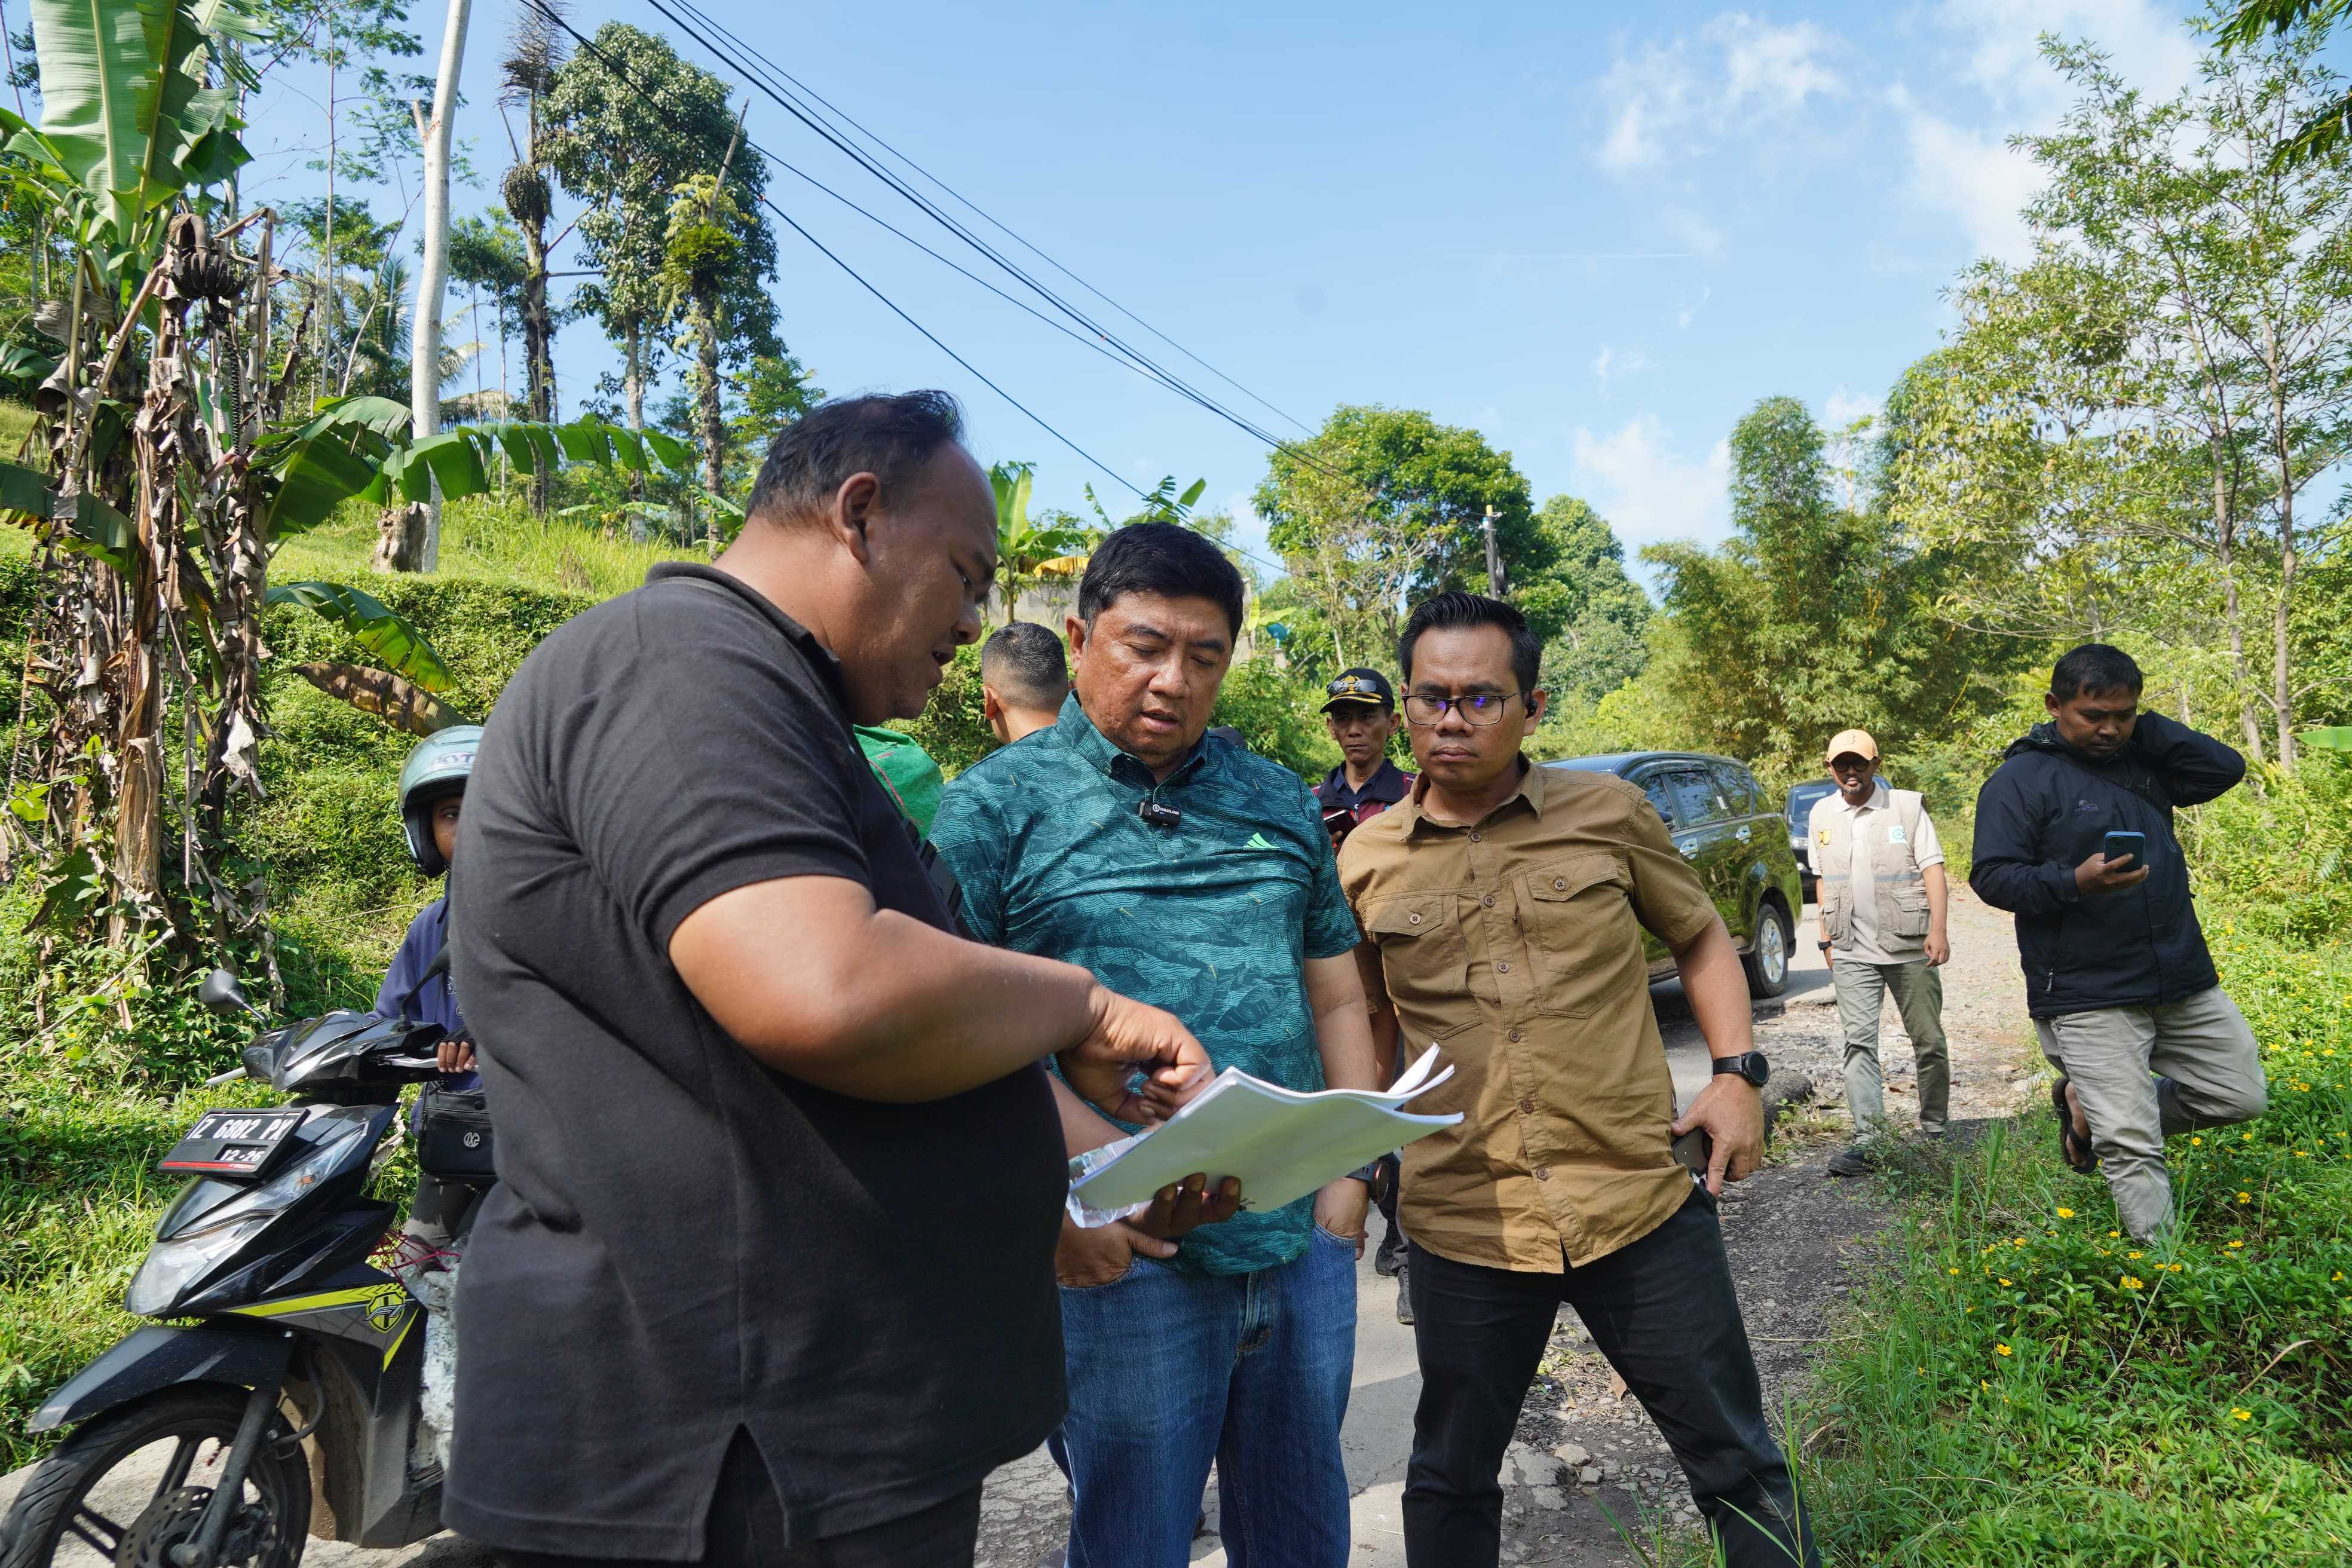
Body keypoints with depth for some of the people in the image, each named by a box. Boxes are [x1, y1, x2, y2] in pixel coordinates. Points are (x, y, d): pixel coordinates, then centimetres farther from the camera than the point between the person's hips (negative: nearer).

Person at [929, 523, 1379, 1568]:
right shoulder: (996, 804, -5)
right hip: (1126, 1258, -4)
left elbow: (1335, 1000, 15)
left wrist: (1348, 1177, 6)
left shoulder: (1280, 805, 10)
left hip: (1306, 1248, 5)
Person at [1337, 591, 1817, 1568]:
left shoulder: (1608, 811, 0)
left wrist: (1736, 1072, -1)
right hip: (1461, 1225, 1)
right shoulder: (1366, 859, 2)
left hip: (1641, 1204, 0)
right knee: (1450, 1481, 17)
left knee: (1736, 1463, 14)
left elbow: (1700, 939, 12)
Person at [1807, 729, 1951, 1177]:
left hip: (1910, 947, -2)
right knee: (1859, 1041, -6)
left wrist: (1938, 929, -14)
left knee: (1928, 1041, 6)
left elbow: (1932, 867, -4)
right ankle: (1867, 1139, -7)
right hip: (1853, 952, 2)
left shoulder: (1908, 806, 0)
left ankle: (1936, 1131, 22)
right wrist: (1827, 939, 15)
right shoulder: (1822, 815, 10)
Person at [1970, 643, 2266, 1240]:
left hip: (2185, 982, 7)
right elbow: (1991, 876, -12)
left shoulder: (2142, 760, 12)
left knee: (2242, 1097, 15)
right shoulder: (2021, 780, -7)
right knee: (2133, 1146, -7)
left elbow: (2227, 768, 3)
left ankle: (2088, 1107, 24)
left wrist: (2146, 729, -2)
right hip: (2088, 999, -6)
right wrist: (2074, 882, -27)